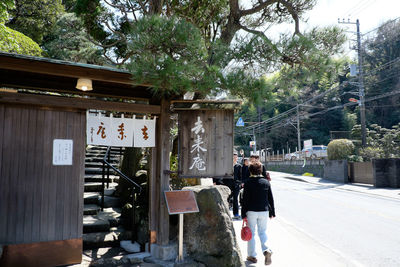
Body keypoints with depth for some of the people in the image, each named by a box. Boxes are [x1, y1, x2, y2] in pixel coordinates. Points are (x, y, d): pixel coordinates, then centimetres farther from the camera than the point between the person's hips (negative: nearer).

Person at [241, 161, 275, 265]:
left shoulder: (248, 183, -8)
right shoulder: (266, 182, 1)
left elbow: (245, 199, -8)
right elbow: (271, 199, 4)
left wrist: (243, 214, -3)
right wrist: (272, 212, 13)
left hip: (251, 211, -3)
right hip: (264, 211, 3)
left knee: (251, 233, 11)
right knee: (262, 232, 16)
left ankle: (252, 256, 18)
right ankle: (266, 250, -7)